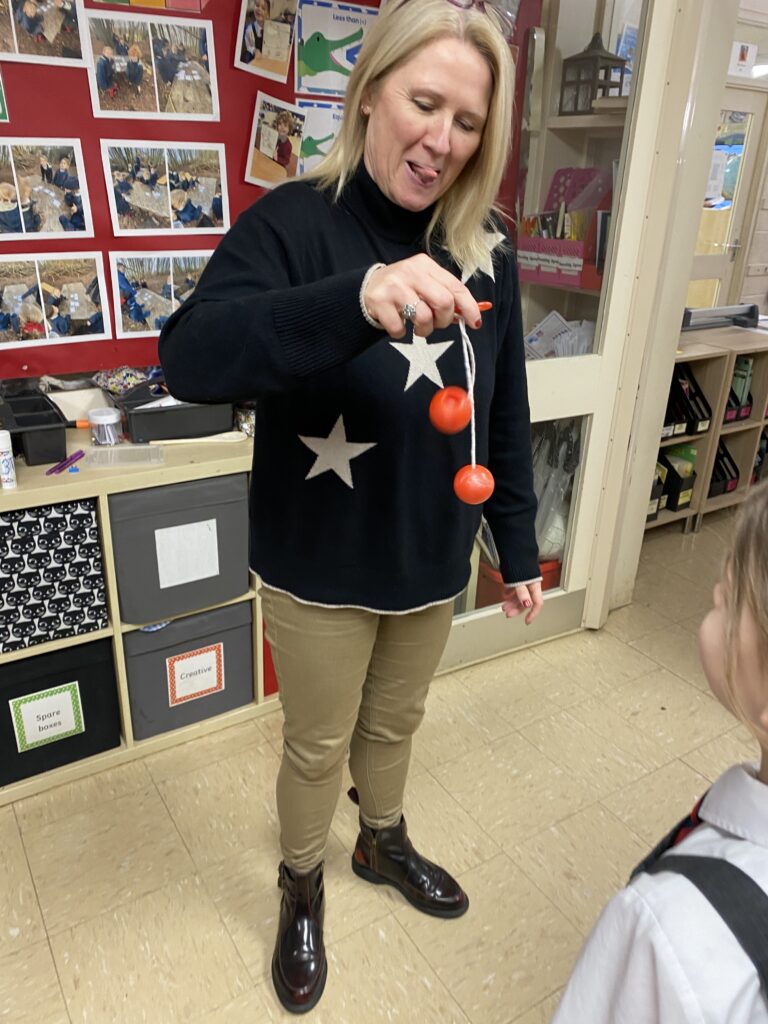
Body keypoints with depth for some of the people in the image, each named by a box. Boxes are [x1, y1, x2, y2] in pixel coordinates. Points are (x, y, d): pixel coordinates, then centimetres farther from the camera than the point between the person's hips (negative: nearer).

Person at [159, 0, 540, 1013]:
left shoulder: (486, 251, -2)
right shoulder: (293, 224, -15)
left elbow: (506, 416, 4)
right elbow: (191, 358, -32)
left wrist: (519, 547, 8)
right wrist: (356, 300, -47)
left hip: (432, 561, 4)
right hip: (321, 567, -3)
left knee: (394, 723, 26)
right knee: (318, 744, 17)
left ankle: (384, 842, 56)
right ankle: (301, 888, 47)